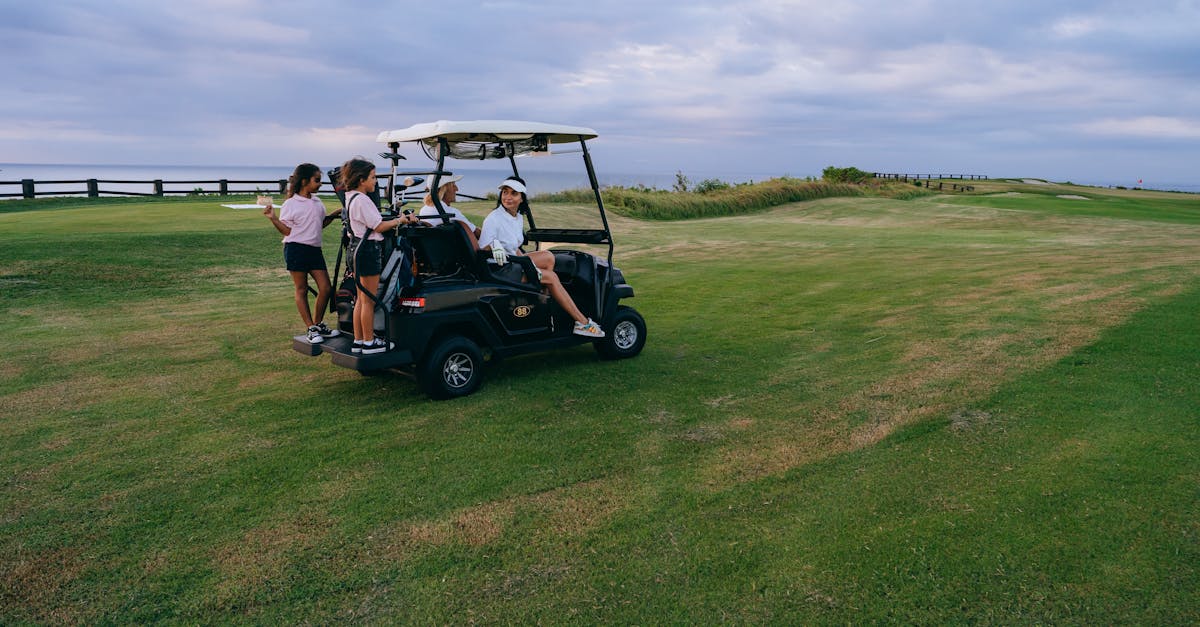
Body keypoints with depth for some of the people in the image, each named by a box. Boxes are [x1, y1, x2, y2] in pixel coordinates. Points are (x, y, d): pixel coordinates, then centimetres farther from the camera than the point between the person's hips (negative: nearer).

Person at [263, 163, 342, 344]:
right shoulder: (290, 204, -5)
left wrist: (335, 214, 11)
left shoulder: (317, 202, 15)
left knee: (326, 288, 1)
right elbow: (287, 231, -6)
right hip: (296, 249, -6)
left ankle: (318, 324, 16)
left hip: (315, 250, 6)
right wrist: (273, 218, -18)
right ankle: (311, 329, 5)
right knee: (301, 290, 1)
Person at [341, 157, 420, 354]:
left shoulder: (351, 198, 15)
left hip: (359, 248, 11)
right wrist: (399, 220, -4)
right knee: (369, 300, -2)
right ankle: (369, 343, 6)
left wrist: (399, 220, 13)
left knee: (361, 299, 15)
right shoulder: (361, 200, -17)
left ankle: (358, 341, 21)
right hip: (369, 249, -11)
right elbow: (378, 226, -16)